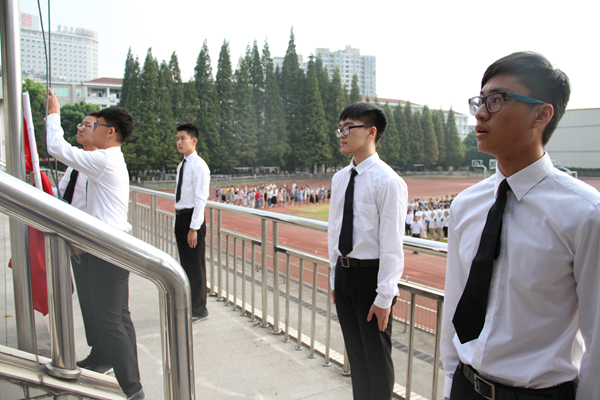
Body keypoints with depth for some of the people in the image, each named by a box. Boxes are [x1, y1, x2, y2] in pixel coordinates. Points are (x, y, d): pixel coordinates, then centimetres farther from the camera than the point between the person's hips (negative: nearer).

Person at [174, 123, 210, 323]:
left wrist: (194, 228, -20)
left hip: (193, 217, -9)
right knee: (185, 263, 17)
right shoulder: (181, 166, 14)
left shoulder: (199, 166, -13)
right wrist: (179, 222, 14)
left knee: (196, 264, 0)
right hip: (180, 216, 9)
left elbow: (200, 199, -17)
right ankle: (189, 305, 32)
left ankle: (199, 310, 13)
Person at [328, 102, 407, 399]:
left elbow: (392, 243, -18)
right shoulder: (339, 179, 6)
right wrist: (335, 276, 14)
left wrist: (384, 296, -17)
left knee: (376, 356, 10)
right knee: (355, 352, 22)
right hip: (344, 272, 7)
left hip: (370, 274, -7)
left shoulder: (388, 181, -16)